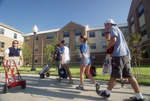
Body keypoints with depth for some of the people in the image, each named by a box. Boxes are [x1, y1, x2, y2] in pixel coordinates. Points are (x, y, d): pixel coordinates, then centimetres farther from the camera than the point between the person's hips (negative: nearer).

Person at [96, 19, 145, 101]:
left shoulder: (113, 28, -1)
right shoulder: (117, 29, 27)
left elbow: (114, 39, -19)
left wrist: (107, 48, -6)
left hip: (119, 55, -9)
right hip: (125, 54, 9)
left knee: (114, 75, 0)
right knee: (129, 75, 9)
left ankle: (107, 93, 14)